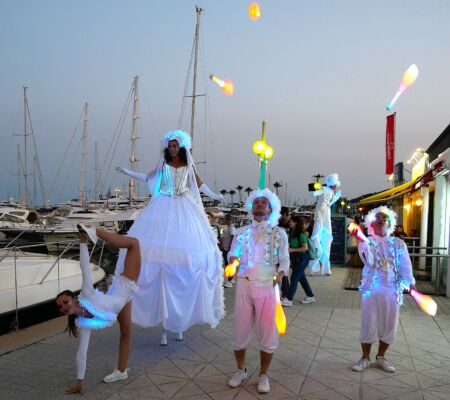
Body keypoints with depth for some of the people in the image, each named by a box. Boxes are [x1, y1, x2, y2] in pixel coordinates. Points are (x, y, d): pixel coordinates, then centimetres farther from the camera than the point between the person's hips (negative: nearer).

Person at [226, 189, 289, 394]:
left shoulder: (279, 233, 6)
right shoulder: (241, 232, 11)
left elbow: (284, 259, 3)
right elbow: (232, 253, 5)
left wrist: (280, 275, -16)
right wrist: (232, 260, -18)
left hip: (267, 287, -1)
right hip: (244, 285, 2)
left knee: (267, 333, 4)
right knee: (240, 330, 9)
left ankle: (263, 375, 24)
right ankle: (240, 370, 31)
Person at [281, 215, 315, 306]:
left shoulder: (301, 234, -17)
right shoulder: (291, 232, 5)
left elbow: (305, 247, -19)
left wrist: (292, 250, -20)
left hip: (302, 258, -9)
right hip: (295, 258, 9)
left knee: (294, 278, -8)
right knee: (301, 277, 16)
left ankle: (288, 300, -5)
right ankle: (310, 296, 29)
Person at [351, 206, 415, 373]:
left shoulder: (398, 243, 5)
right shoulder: (366, 242, -1)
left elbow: (405, 267, 3)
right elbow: (369, 260, -19)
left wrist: (411, 286, -7)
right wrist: (364, 245, -34)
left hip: (392, 290, 2)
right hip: (370, 289, -2)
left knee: (388, 325, 9)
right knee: (368, 324, 3)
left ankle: (380, 358, 28)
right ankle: (365, 358, 20)